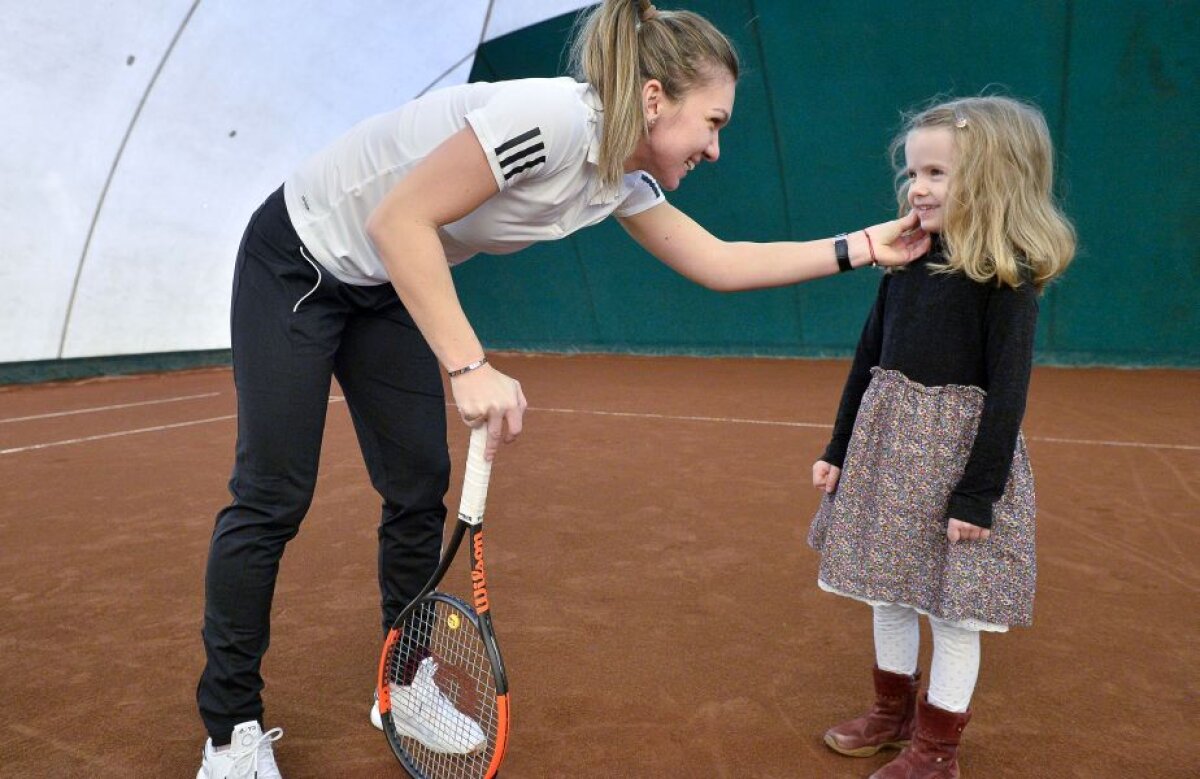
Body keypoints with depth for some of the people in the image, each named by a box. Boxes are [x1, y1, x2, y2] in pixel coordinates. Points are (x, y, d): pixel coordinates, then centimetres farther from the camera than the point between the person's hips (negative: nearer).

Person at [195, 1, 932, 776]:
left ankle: (407, 686, 24)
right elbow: (396, 221, -32)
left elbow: (720, 262, 3)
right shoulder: (552, 118, -31)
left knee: (420, 487, 5)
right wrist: (470, 369, -35)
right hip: (295, 258, -7)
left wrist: (862, 248, 0)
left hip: (384, 286, 8)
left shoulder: (623, 182, -4)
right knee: (274, 497, -4)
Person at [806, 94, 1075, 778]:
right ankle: (893, 714, 39)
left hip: (957, 452, -6)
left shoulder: (1008, 277, -13)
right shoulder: (907, 261, 4)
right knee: (890, 591, 18)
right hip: (886, 447, 6)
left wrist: (978, 493, -16)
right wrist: (838, 449, 11)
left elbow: (1008, 391, -15)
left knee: (952, 607, 7)